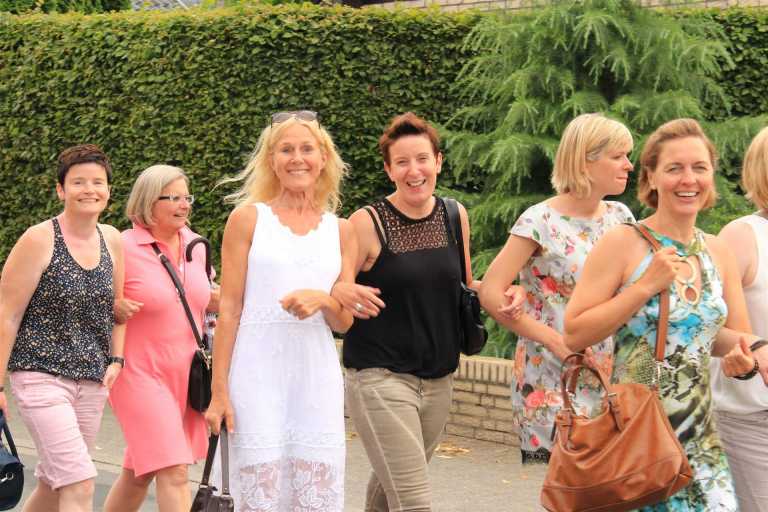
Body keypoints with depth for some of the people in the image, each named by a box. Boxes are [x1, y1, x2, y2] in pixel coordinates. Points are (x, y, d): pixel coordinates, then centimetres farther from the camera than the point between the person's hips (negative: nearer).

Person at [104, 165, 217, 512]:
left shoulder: (195, 245, 8)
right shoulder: (123, 248, -11)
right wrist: (115, 308, -22)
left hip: (185, 374, 6)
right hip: (141, 374, -6)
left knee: (140, 471, 15)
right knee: (174, 472, -15)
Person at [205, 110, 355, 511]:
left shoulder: (340, 230, 11)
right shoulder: (248, 218, 3)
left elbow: (344, 322, 12)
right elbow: (229, 309, 1)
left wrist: (322, 299, -12)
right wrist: (219, 390, -3)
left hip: (316, 377, 3)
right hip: (256, 375, -3)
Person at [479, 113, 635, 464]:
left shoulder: (619, 217, 10)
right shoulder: (542, 222, -9)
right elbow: (490, 294, -13)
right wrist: (555, 341, -15)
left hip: (608, 375, 6)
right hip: (552, 379, -6)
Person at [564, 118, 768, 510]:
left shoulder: (718, 253, 7)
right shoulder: (622, 244, -9)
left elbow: (736, 338, 17)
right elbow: (574, 335, -13)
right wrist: (645, 286, -18)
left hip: (702, 441, 5)